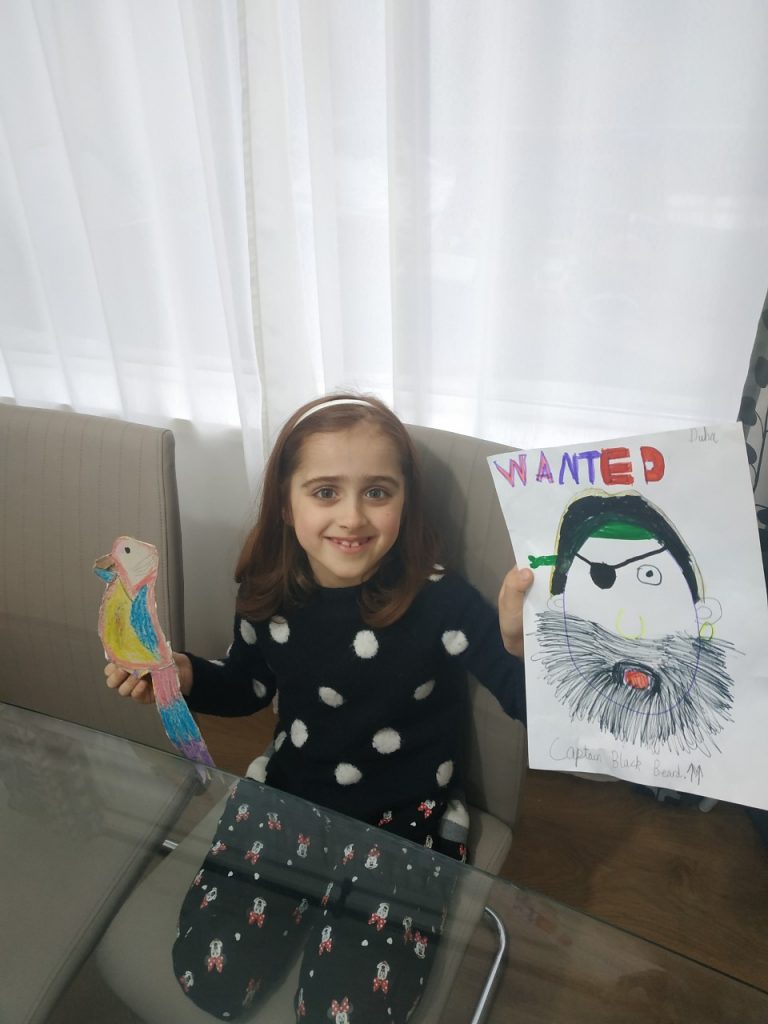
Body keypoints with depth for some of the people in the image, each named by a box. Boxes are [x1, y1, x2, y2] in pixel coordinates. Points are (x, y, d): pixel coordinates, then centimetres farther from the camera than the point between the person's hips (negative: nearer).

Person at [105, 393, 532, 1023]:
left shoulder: (440, 602, -24)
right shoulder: (269, 594, -10)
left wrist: (518, 642, -44)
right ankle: (311, 901, 25)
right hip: (288, 800, 4)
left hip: (405, 822, -3)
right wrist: (184, 675, -11)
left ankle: (341, 912, 20)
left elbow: (530, 704, -22)